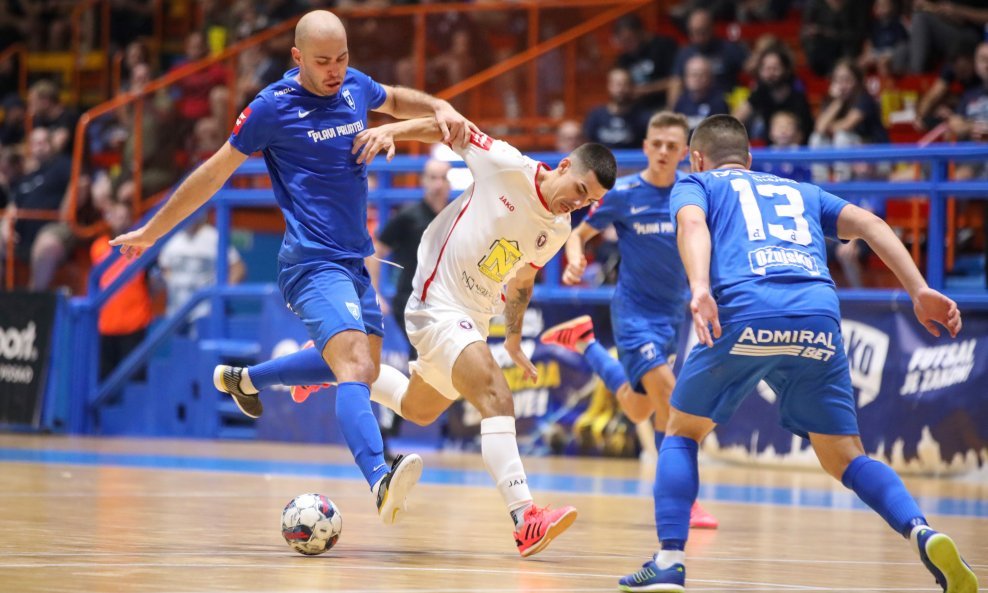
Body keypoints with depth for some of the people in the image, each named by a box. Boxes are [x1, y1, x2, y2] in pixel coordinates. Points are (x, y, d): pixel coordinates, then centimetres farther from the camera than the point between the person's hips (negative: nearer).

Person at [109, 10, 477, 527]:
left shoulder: (356, 87, 9)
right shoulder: (273, 107, -8)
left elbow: (396, 100, 34)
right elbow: (214, 173, 1)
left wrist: (440, 109, 12)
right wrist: (151, 232, 9)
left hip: (354, 260, 8)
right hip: (313, 262, -8)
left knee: (363, 367, 17)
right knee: (355, 367, -27)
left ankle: (246, 381, 35)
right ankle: (380, 481, -47)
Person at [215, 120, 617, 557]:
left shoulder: (557, 231, 3)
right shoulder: (506, 165, -16)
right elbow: (445, 127, -9)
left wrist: (513, 337, 25)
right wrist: (391, 130, -23)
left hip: (474, 320, 9)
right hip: (438, 305, -9)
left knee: (416, 410, 25)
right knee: (497, 400, -26)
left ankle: (335, 366, 44)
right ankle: (525, 519, -36)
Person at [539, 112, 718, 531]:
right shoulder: (622, 194, -12)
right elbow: (580, 234, -1)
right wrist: (574, 262, -23)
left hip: (673, 311, 5)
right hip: (634, 309, -5)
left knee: (639, 412, 15)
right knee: (666, 390, -24)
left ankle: (582, 340, 40)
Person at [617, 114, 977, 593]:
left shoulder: (696, 185, 26)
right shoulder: (802, 192, 36)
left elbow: (692, 222, 1)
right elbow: (869, 224, 19)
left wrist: (700, 288, -17)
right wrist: (920, 291, 10)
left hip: (745, 313, -3)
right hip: (818, 314, 3)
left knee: (682, 433, 19)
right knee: (845, 459, 11)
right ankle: (923, 534, -14)